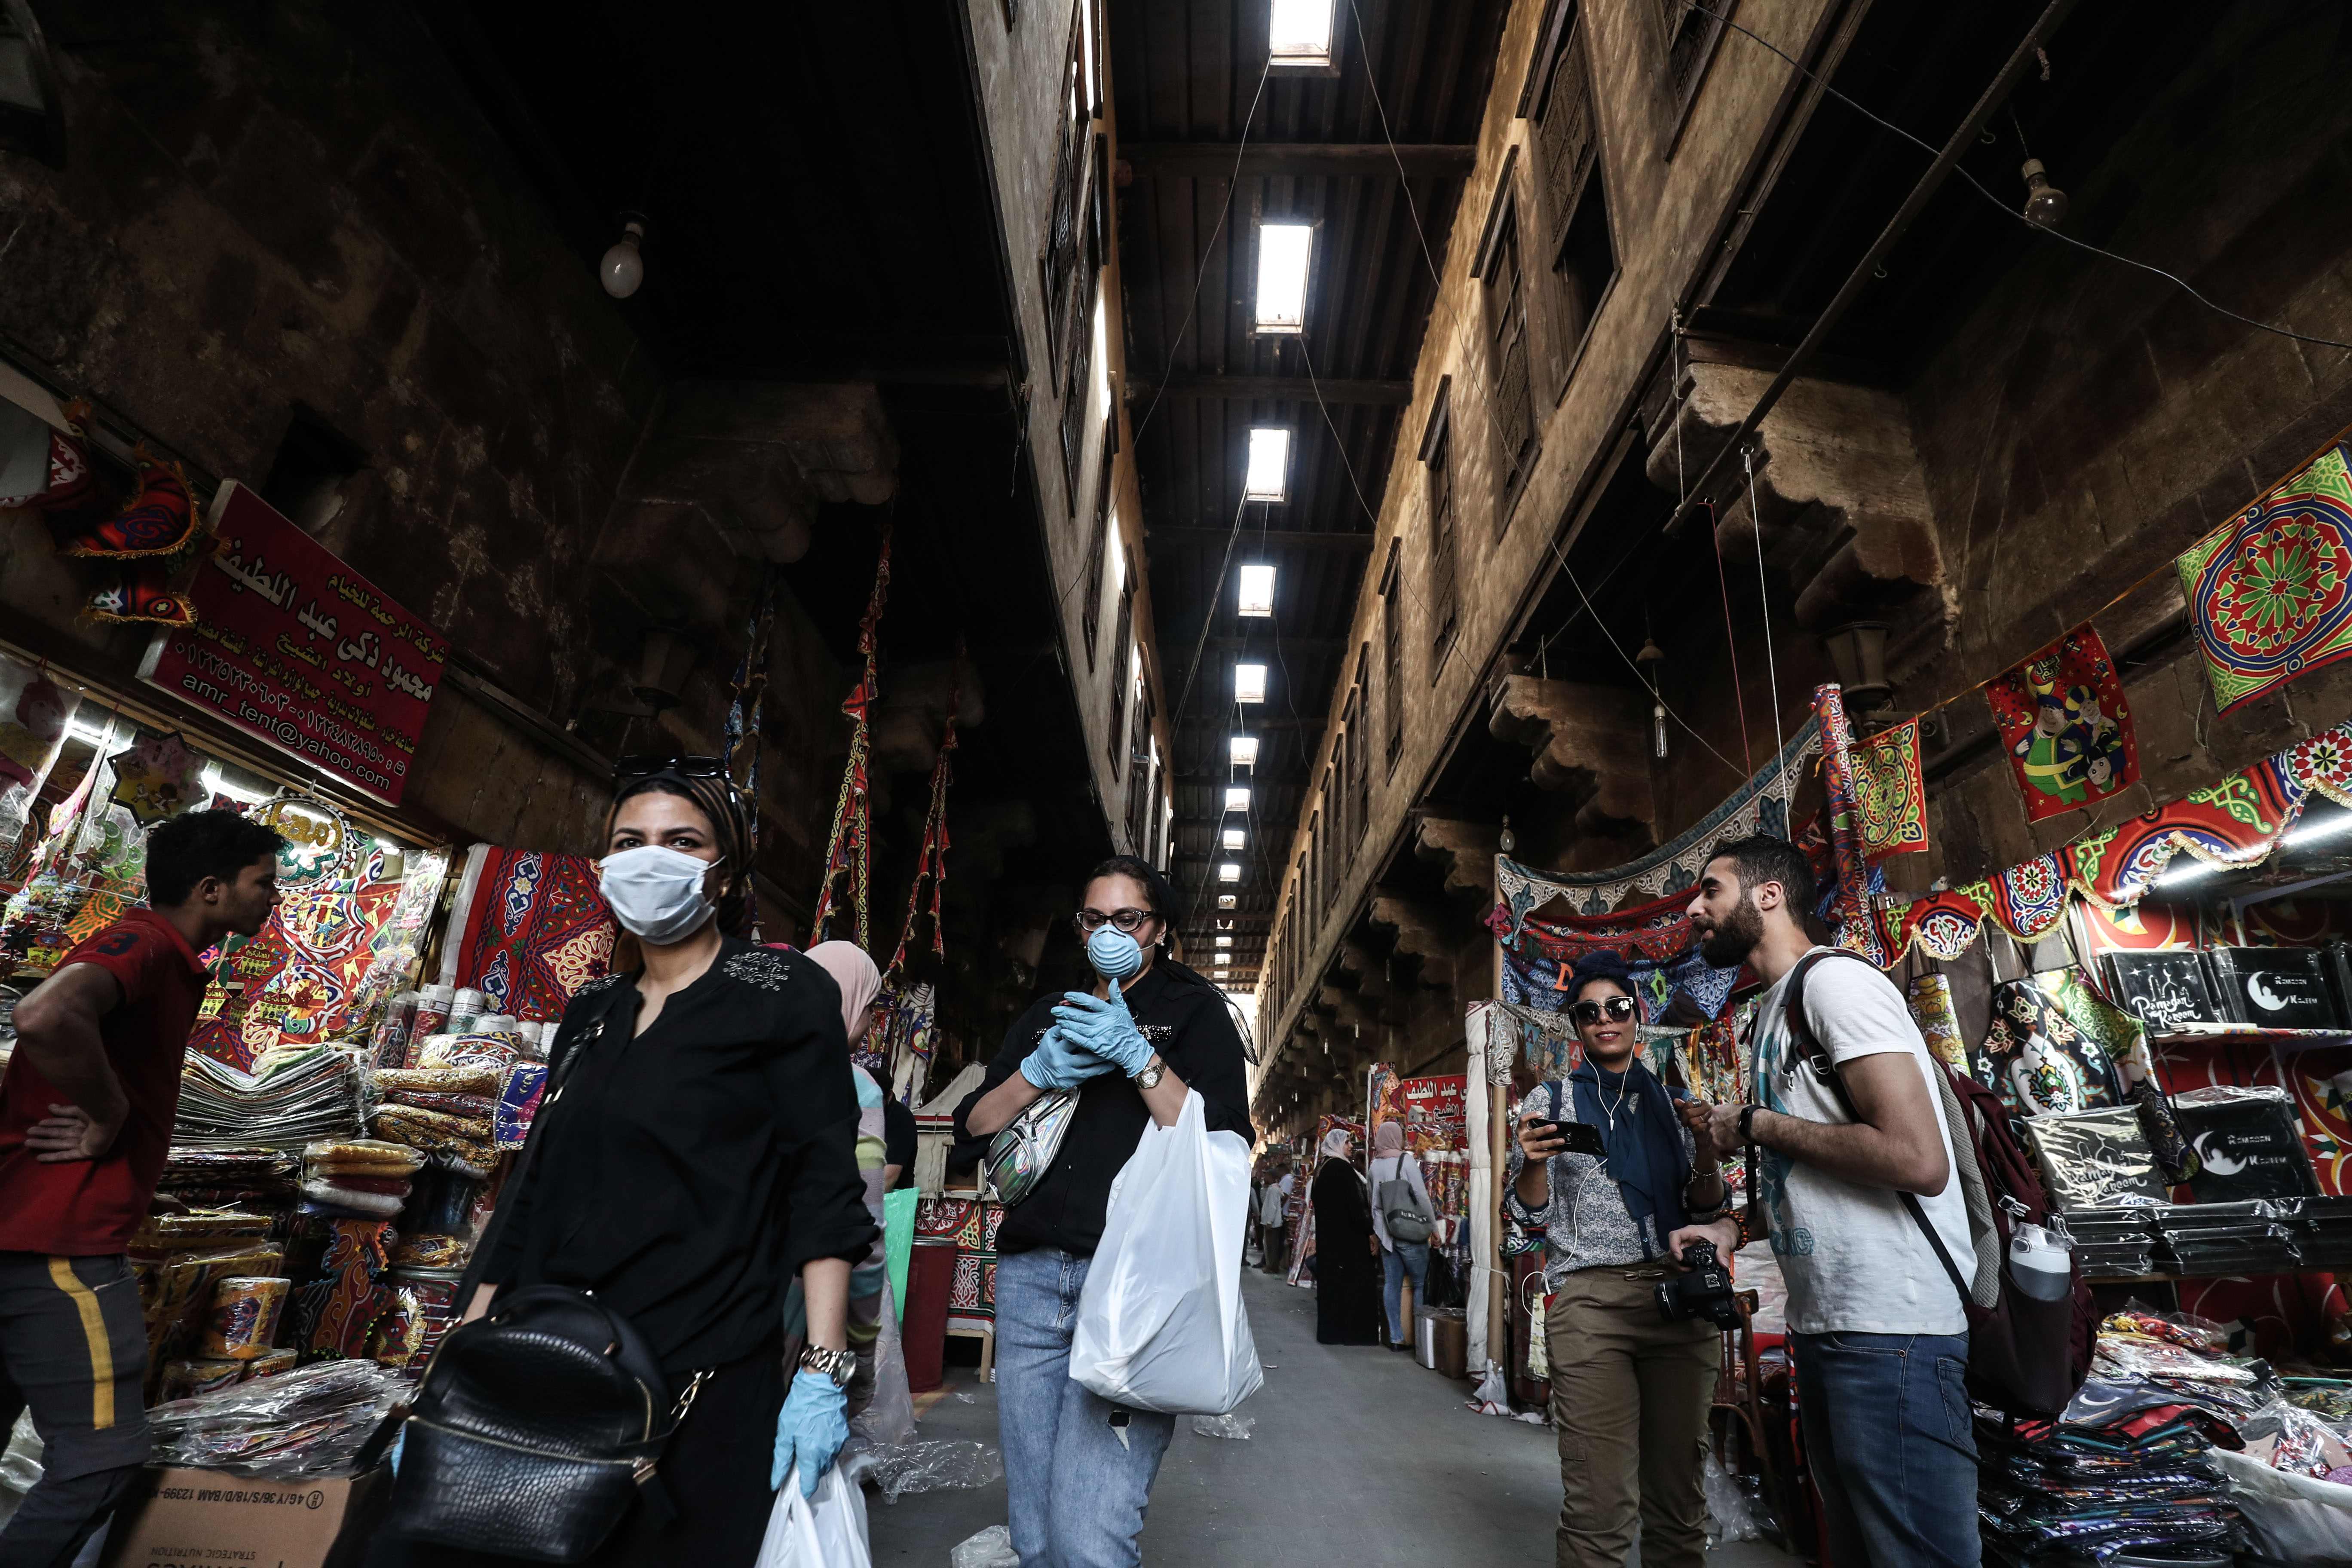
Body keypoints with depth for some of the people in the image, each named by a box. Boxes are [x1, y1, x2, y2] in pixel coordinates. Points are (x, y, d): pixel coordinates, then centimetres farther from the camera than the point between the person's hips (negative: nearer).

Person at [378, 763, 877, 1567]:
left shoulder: (784, 995, -6)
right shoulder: (591, 1013, 13)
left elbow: (824, 1185, -11)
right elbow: (533, 1191, 15)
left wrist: (823, 1372, -17)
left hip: (700, 1381, -5)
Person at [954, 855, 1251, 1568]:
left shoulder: (1193, 1009, 6)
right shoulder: (1046, 1015, 18)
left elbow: (1221, 1146, -5)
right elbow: (972, 1132, 12)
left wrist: (1139, 1057, -14)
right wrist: (1037, 1072, -5)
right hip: (1030, 1279, 5)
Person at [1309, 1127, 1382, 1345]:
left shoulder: (1321, 1169, 11)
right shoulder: (1342, 1168, -16)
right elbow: (1356, 1204, -20)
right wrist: (1371, 1233, -15)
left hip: (1327, 1236, 9)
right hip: (1349, 1236, -9)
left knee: (1331, 1281, 12)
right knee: (1355, 1282, -1)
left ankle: (1330, 1331, 16)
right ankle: (1356, 1332, 2)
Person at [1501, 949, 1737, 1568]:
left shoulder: (1672, 1100, 14)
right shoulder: (1549, 1100, 6)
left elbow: (1704, 1211, 13)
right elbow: (1529, 1217, 4)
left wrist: (1707, 1143, -4)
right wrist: (1533, 1161, -16)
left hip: (1678, 1299, 3)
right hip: (1588, 1302, -3)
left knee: (1680, 1499, 8)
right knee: (1600, 1506, -7)